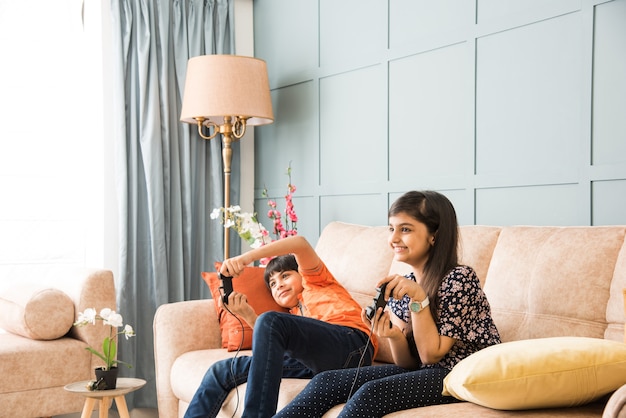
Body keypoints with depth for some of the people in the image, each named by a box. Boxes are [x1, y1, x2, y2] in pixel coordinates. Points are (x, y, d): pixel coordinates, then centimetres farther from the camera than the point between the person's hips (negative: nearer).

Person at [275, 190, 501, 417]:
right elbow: (408, 362, 3)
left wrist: (418, 297, -24)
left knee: (371, 393, -28)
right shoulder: (402, 285, 5)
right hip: (421, 372, 7)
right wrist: (393, 336, -18)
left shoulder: (460, 278, -14)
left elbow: (431, 354, -15)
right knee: (324, 382, -9)